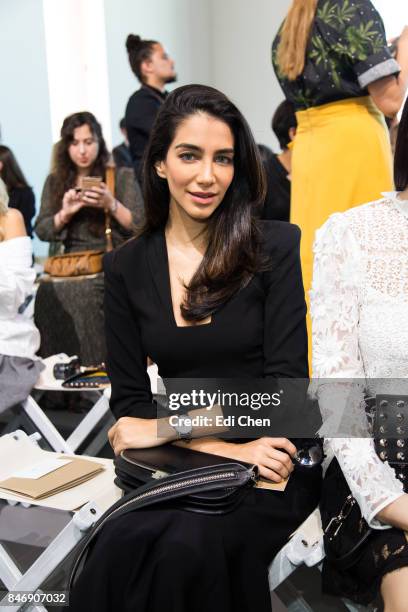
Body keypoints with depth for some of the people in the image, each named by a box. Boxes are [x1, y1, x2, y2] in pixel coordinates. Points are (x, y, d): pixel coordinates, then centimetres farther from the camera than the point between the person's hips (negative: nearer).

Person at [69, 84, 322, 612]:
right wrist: (229, 448, -12)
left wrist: (164, 426, -10)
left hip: (274, 468, -2)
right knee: (124, 545, -29)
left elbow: (285, 385, -8)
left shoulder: (278, 247, -4)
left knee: (189, 545, -30)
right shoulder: (126, 266, 4)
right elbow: (129, 400, 3)